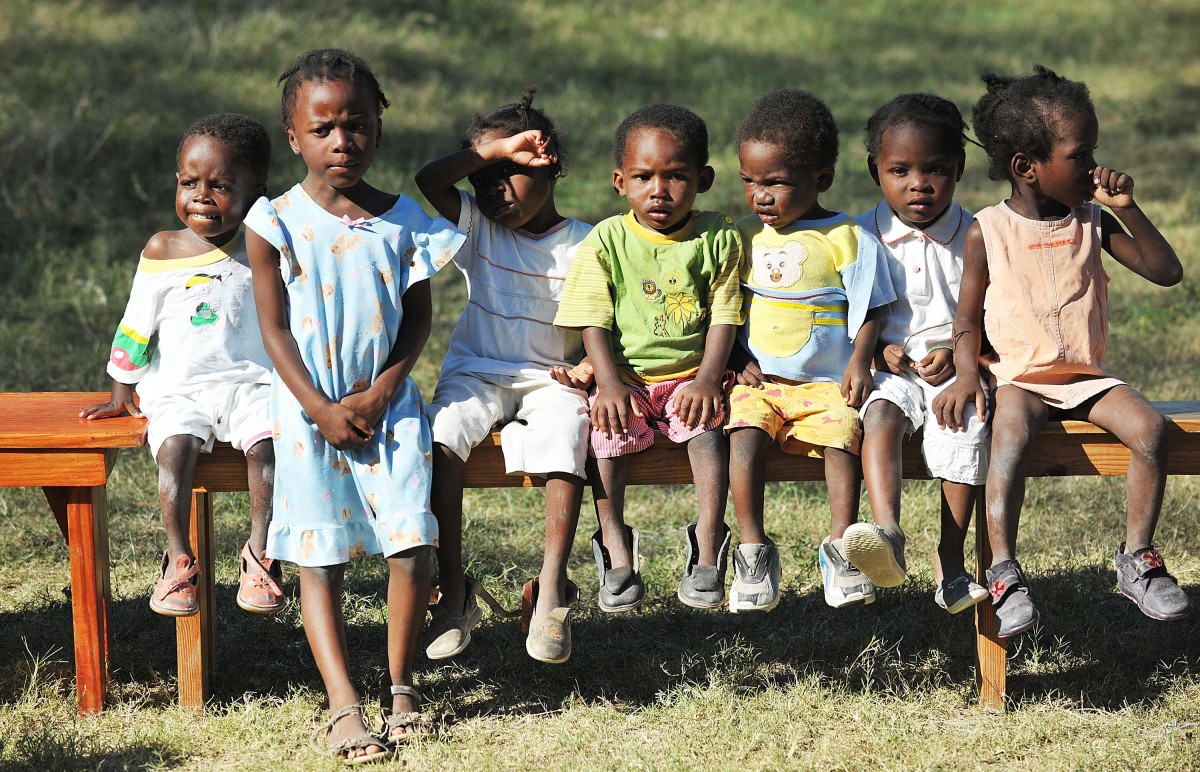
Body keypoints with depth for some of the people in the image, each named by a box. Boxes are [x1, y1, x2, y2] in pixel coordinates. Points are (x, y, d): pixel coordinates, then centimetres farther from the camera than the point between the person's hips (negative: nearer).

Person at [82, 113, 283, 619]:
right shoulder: (163, 252, 3)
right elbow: (135, 328, 10)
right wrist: (123, 392, 13)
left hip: (249, 383, 0)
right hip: (178, 391, 0)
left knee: (267, 441, -29)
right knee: (175, 446, -30)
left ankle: (259, 550, -21)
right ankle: (179, 558, -23)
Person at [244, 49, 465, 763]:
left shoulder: (402, 220, 3)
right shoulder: (276, 222, -3)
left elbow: (420, 317, 4)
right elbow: (276, 330, -4)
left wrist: (382, 391, -9)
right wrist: (322, 409, -11)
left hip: (387, 402, 1)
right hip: (310, 408, -1)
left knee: (413, 538, -11)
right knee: (320, 555, -7)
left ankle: (402, 686, 6)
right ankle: (344, 708, -9)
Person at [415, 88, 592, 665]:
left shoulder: (583, 246, 3)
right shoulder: (478, 229, 7)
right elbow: (428, 179, -9)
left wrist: (590, 366, -16)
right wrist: (495, 149, -13)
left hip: (550, 379, -1)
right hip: (477, 374, 1)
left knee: (566, 433, -34)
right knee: (441, 438, -30)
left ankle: (551, 589, -32)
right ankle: (452, 589, -23)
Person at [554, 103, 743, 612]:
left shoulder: (718, 239, 3)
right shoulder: (606, 241, 2)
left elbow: (723, 318, 0)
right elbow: (594, 321, -3)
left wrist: (708, 379, -16)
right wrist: (609, 383, -18)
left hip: (689, 376, 0)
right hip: (625, 377, 0)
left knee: (706, 422, -30)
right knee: (608, 429, -28)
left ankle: (708, 547, -27)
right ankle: (616, 549, -20)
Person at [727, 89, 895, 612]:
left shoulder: (847, 240, -1)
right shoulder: (743, 236, 10)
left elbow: (867, 313, 1)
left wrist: (859, 363, -15)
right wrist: (738, 360, 0)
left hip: (825, 383, -2)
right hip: (758, 381, 2)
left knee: (841, 432, -29)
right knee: (745, 430, -27)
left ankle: (841, 545, -22)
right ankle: (753, 549, -25)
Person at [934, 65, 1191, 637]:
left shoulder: (1092, 223, 5)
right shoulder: (987, 233, -3)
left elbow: (1166, 271, 2)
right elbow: (967, 320, 2)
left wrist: (1126, 208, -8)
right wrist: (967, 375, -17)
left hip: (1087, 377, 3)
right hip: (1020, 378, -3)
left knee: (1150, 427, -24)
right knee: (1010, 436, -36)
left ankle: (1136, 558, -10)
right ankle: (1004, 573, -33)